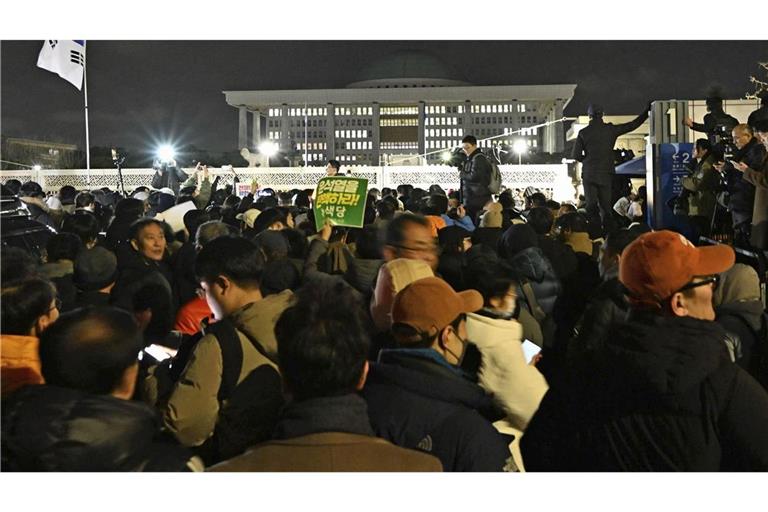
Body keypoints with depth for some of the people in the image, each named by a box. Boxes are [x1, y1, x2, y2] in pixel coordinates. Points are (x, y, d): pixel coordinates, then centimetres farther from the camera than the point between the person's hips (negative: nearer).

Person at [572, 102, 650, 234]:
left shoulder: (583, 133, -1)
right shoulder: (611, 129, 1)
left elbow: (576, 155, -2)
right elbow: (634, 124, 9)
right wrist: (647, 111, 20)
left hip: (589, 174, -1)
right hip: (606, 174, 1)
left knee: (591, 206, 0)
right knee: (606, 206, 5)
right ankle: (609, 232, 0)